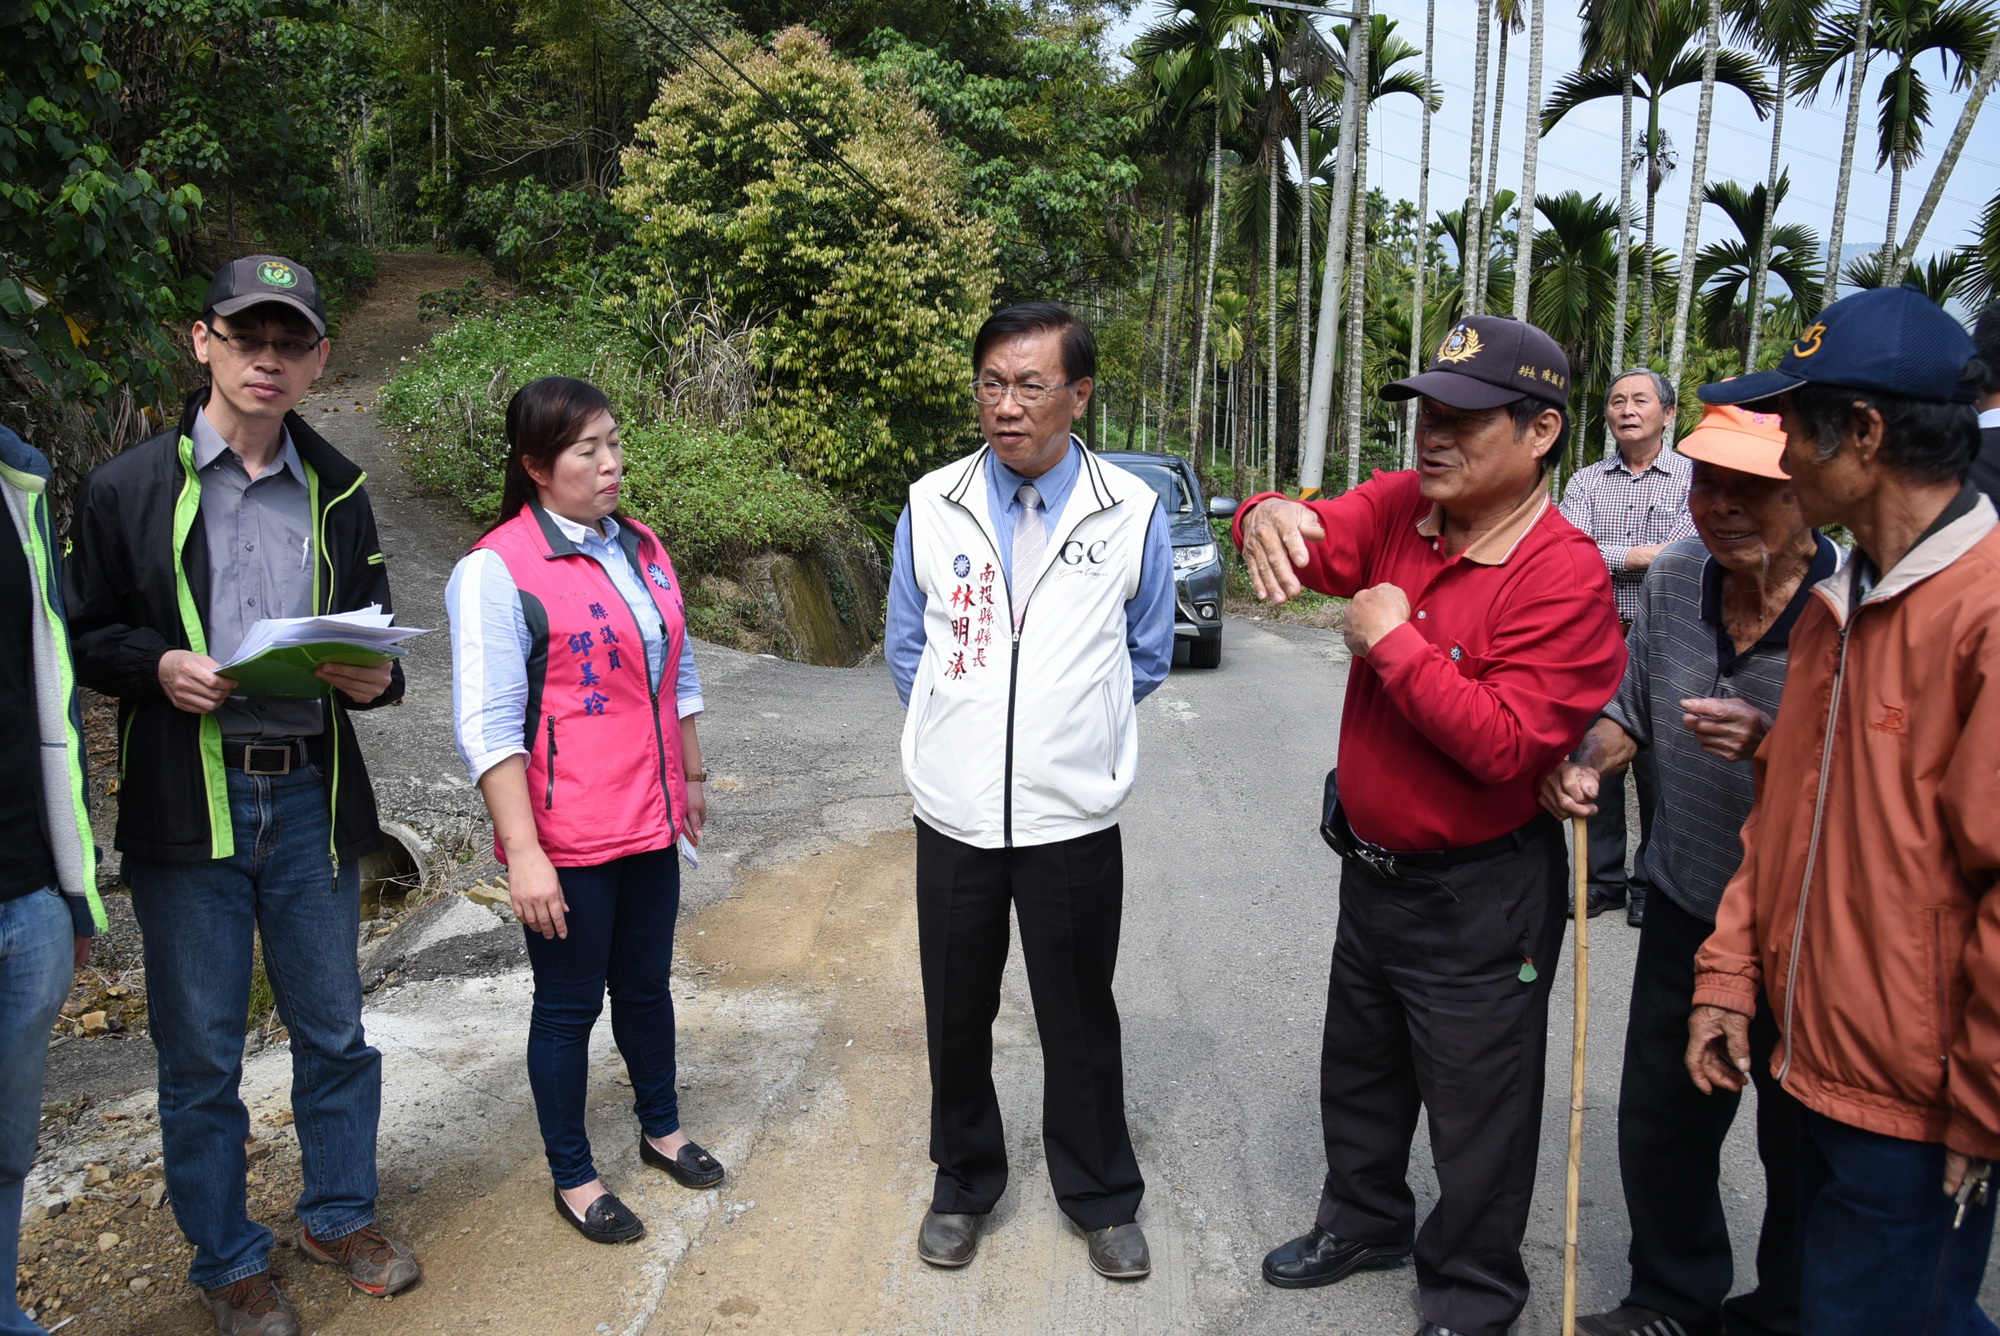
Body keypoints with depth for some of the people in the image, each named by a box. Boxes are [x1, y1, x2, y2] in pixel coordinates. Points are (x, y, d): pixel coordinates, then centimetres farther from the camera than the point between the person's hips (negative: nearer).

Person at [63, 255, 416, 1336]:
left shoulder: (337, 494, 10)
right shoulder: (126, 488, 1)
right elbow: (84, 637, 4)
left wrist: (371, 677, -6)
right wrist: (161, 665, -16)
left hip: (312, 796, 3)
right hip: (186, 803, -2)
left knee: (333, 1031, 13)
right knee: (199, 1052, 9)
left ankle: (339, 1216, 34)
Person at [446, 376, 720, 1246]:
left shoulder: (643, 550, 7)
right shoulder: (497, 570, -14)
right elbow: (487, 728, -16)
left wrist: (689, 780, 20)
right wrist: (523, 854, -19)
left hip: (649, 824, 6)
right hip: (566, 842, -6)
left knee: (646, 985, 21)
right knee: (569, 1007, 9)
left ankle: (660, 1129, 41)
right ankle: (572, 1178, 28)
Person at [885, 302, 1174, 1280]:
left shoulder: (1132, 514, -6)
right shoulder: (931, 507, -2)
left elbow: (1147, 658, 8)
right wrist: (965, 731, 9)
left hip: (1073, 820, -1)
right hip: (954, 815, 2)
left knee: (1080, 1017, 13)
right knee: (956, 1013, 16)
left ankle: (1102, 1198, 35)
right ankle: (962, 1184, 38)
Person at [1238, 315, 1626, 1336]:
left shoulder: (1564, 576, -23)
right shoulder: (1401, 506, -3)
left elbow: (1505, 746, -29)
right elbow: (1316, 542, -14)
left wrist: (1392, 641, -26)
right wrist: (1268, 519, -37)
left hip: (1480, 896, -6)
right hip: (1372, 863, 7)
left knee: (1476, 1111, 13)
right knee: (1360, 1070, 26)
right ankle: (1363, 1220, 51)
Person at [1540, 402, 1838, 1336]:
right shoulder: (1673, 577, -4)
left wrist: (1771, 745, -34)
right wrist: (1587, 765, -8)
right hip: (1685, 909, 5)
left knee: (1801, 1154, 15)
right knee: (1657, 1127, 19)